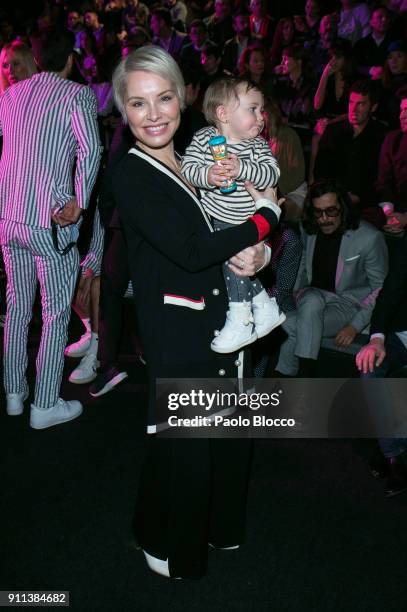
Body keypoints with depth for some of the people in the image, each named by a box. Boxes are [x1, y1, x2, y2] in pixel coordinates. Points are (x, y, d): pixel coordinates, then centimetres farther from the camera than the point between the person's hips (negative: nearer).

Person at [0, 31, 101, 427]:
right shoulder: (77, 95, -5)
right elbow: (90, 149, -20)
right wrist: (79, 202, -16)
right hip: (50, 221, -6)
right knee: (56, 314, 5)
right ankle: (45, 406, 13)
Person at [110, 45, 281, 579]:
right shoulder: (129, 176, -13)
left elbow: (234, 226, 13)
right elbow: (191, 251, -24)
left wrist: (258, 253, -11)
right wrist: (267, 219, -13)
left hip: (227, 322, 7)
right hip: (178, 339, -6)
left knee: (231, 433, 19)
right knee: (183, 446, 8)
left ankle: (220, 525, 47)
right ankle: (170, 548, 37)